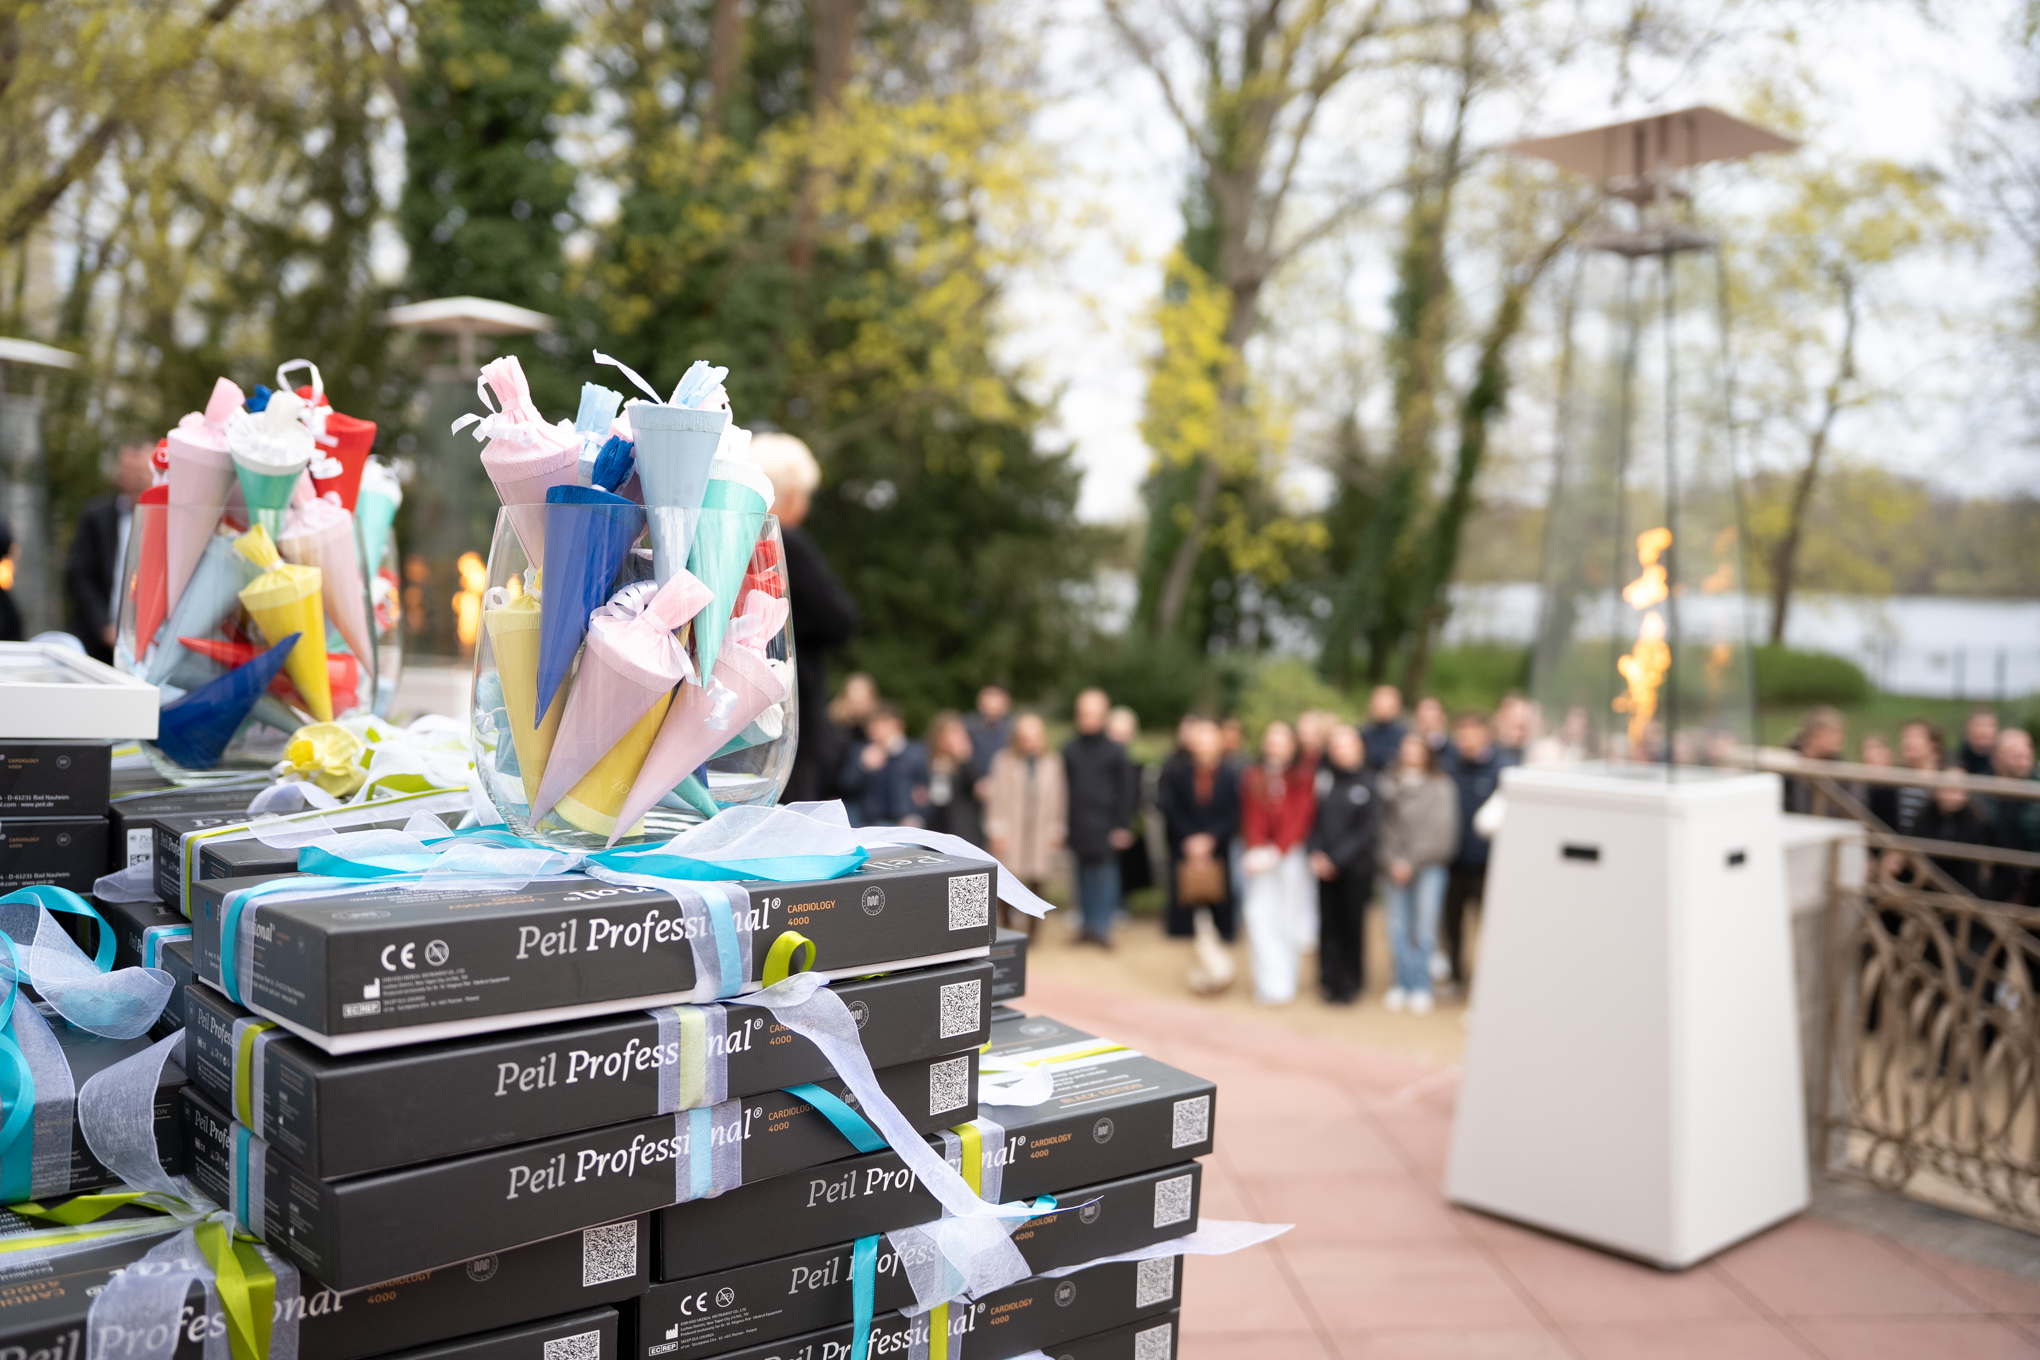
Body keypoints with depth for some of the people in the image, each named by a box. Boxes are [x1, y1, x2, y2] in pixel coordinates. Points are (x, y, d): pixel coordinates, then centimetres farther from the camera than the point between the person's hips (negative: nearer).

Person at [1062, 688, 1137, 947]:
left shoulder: (1115, 751, 1)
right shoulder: (1069, 749, 9)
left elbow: (1125, 792, 2)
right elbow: (1064, 786, 12)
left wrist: (1123, 826, -3)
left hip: (1104, 825, -3)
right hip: (1078, 825, 3)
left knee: (1104, 872, -6)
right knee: (1084, 872, 7)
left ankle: (1102, 926, -2)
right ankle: (1088, 923, 16)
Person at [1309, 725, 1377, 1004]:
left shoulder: (1368, 782, -3)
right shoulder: (1321, 777, 3)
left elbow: (1367, 827, -6)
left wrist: (1336, 858, -11)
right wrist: (1316, 854, -7)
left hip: (1355, 866, -2)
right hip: (1322, 864, 2)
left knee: (1352, 922, 4)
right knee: (1328, 923, 0)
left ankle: (1352, 983, 18)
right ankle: (1333, 983, 10)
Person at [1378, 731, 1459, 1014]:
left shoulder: (1441, 787, 2)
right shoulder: (1387, 784, 7)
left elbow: (1442, 832, -3)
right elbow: (1381, 825, 2)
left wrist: (1412, 861, -8)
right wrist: (1392, 861, -9)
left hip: (1429, 866, -2)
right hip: (1394, 868, 2)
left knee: (1424, 929, -4)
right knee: (1398, 928, 1)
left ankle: (1421, 988, 8)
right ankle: (1404, 984, 11)